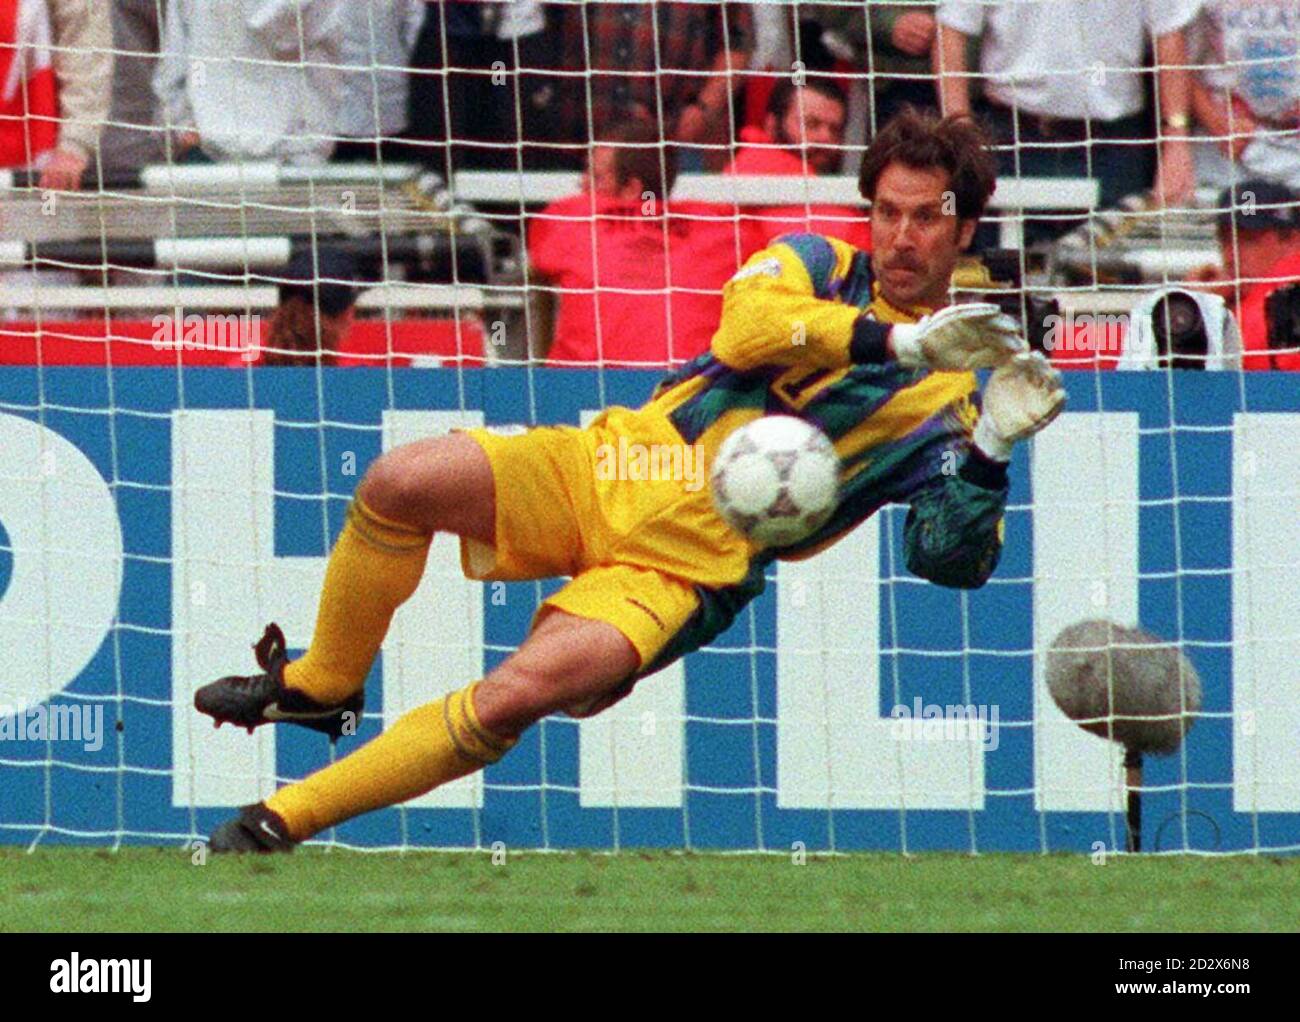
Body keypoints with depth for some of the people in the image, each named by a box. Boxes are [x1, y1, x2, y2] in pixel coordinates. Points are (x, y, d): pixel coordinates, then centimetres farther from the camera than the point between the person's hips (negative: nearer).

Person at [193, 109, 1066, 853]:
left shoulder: (949, 401, 7)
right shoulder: (820, 266, 12)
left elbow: (950, 560, -4)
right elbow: (746, 326, -11)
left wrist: (993, 452, -19)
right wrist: (897, 341, -18)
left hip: (693, 566, -3)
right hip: (616, 469, 3)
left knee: (524, 691, -29)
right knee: (403, 482, -21)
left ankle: (285, 820, -19)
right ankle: (323, 686, 4)